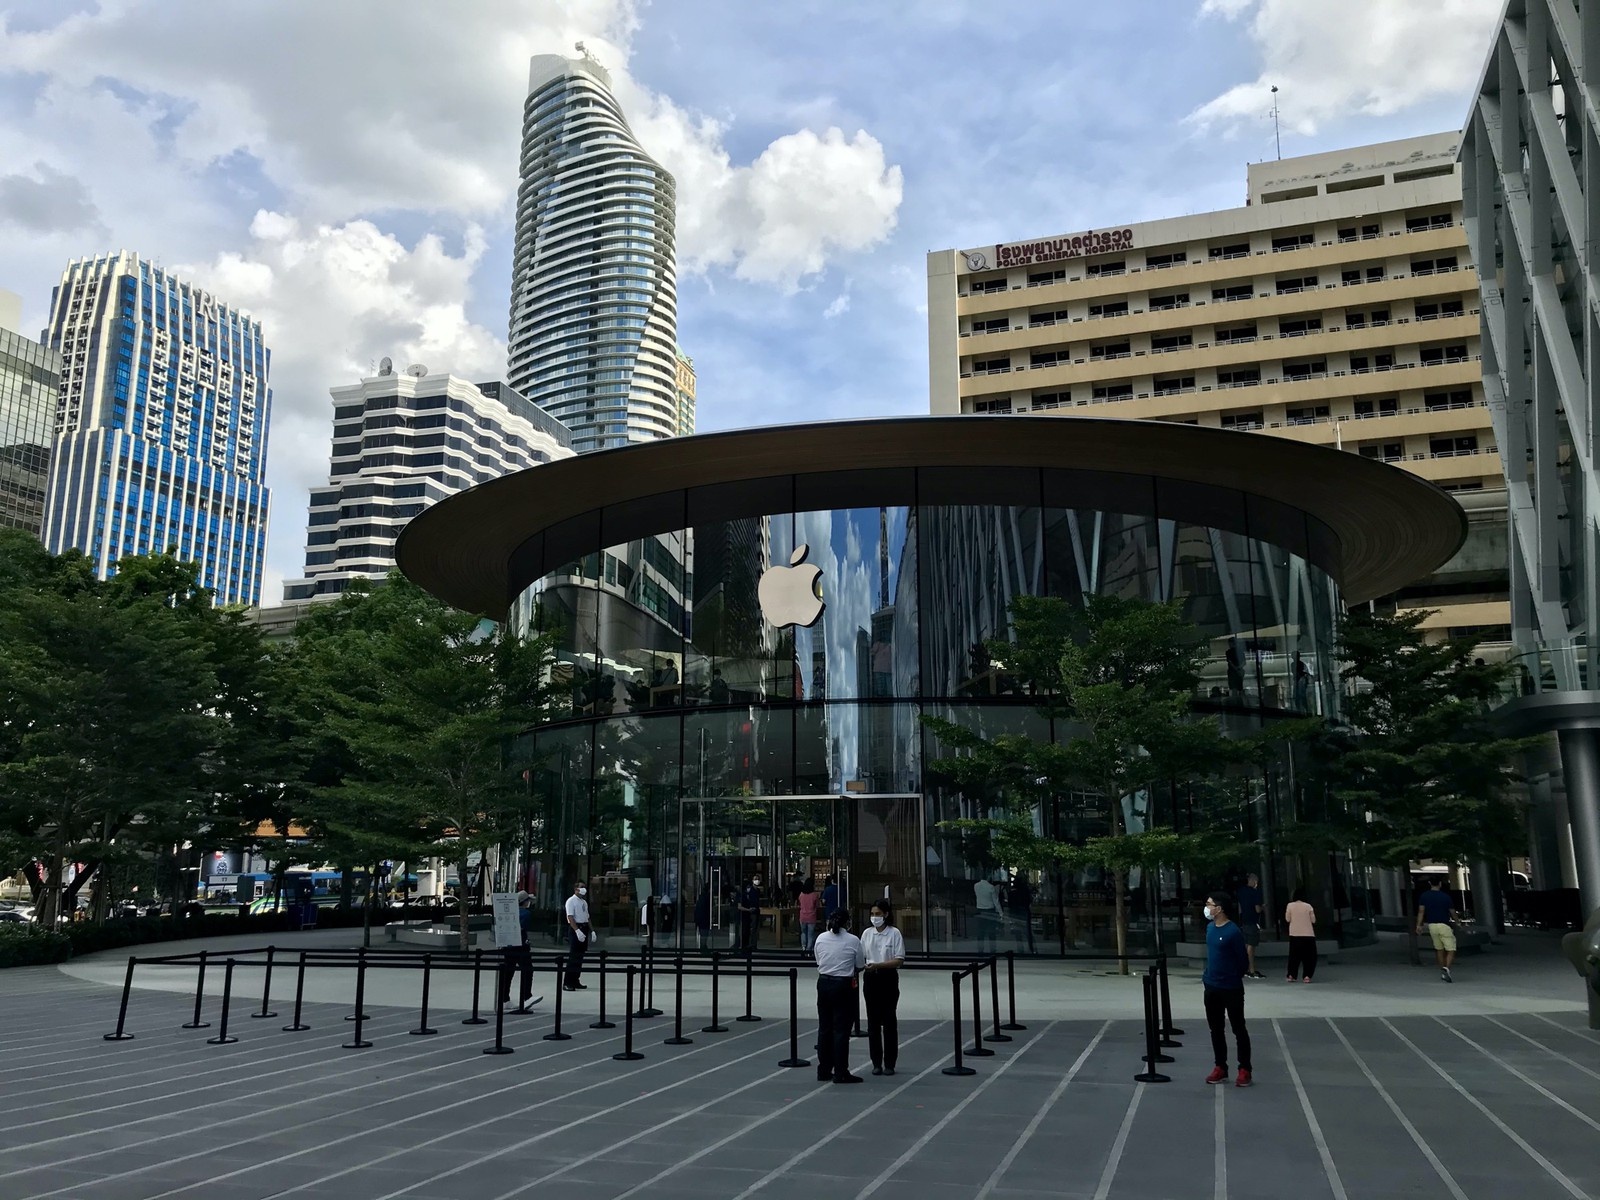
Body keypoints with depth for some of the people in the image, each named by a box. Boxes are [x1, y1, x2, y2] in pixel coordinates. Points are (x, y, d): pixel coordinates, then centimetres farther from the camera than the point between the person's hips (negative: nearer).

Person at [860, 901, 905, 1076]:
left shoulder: (894, 933, -7)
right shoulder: (867, 933, 5)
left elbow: (899, 960, -12)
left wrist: (877, 965, -23)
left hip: (888, 978, -3)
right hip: (870, 978, 3)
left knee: (889, 1021, 2)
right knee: (873, 1021, 6)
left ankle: (889, 1063, 11)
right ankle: (876, 1062, 15)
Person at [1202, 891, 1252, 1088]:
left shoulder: (1233, 932, -18)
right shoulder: (1210, 928, 5)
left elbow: (1243, 960, -11)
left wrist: (1232, 978, 2)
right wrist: (1209, 976, 12)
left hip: (1231, 989, -7)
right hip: (1211, 988, 7)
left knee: (1239, 1029, 4)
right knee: (1216, 1029, 14)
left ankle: (1244, 1070, 14)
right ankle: (1220, 1067, 25)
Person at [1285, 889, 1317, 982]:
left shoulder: (1290, 906, -4)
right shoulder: (1308, 906, -6)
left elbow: (1287, 919, 1)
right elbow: (1313, 920, -1)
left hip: (1294, 934, 2)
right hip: (1308, 934, -1)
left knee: (1294, 955, 12)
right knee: (1308, 956, 6)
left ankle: (1292, 975, 8)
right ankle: (1307, 976, -5)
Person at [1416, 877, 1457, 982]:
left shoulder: (1424, 896, 1)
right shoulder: (1445, 896, -6)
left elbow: (1421, 911, -5)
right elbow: (1452, 912, 4)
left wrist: (1419, 925, -4)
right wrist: (1456, 921, 24)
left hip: (1431, 925, 4)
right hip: (1444, 925, -4)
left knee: (1439, 949, 18)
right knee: (1451, 950, -3)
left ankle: (1442, 971, 20)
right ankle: (1446, 969, -25)